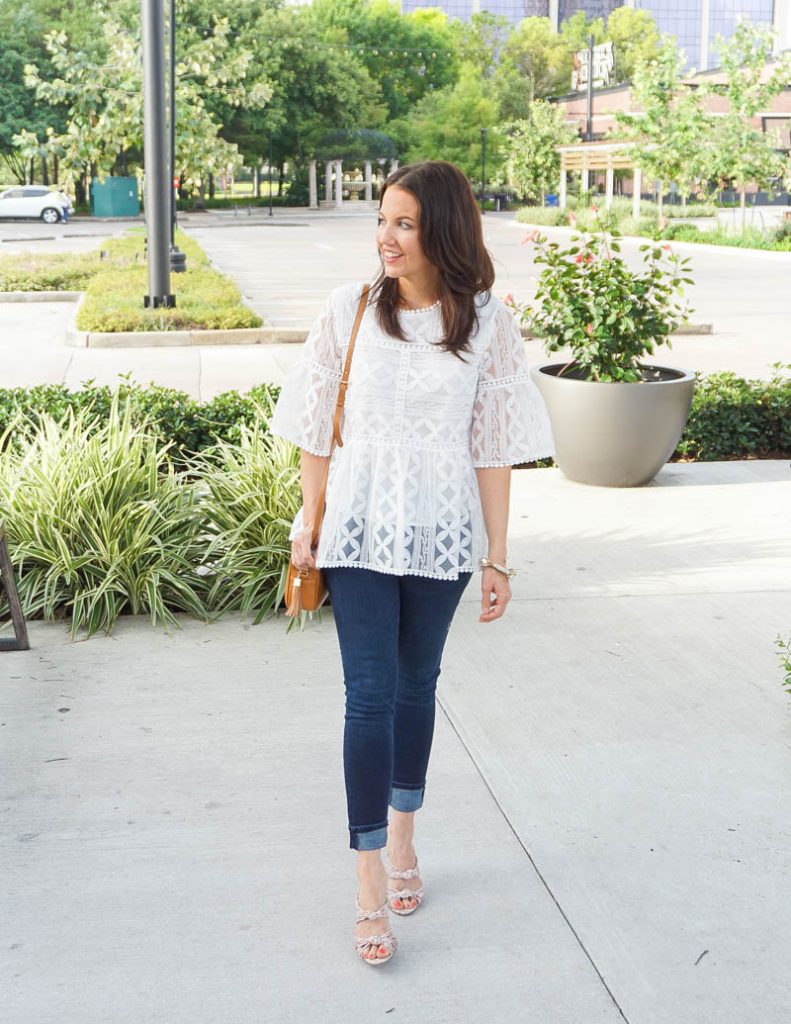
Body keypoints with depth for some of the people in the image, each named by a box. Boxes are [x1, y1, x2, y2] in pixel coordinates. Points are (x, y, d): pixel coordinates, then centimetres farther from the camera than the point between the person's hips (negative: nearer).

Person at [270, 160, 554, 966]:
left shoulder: (485, 324, -4)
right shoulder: (349, 311, -4)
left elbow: (492, 447, -1)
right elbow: (317, 428, 2)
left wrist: (497, 556, 0)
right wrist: (307, 524, 3)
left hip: (441, 534, 1)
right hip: (360, 530, -1)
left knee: (417, 685, 15)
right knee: (370, 695, -5)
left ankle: (402, 837, 35)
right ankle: (372, 886, 2)